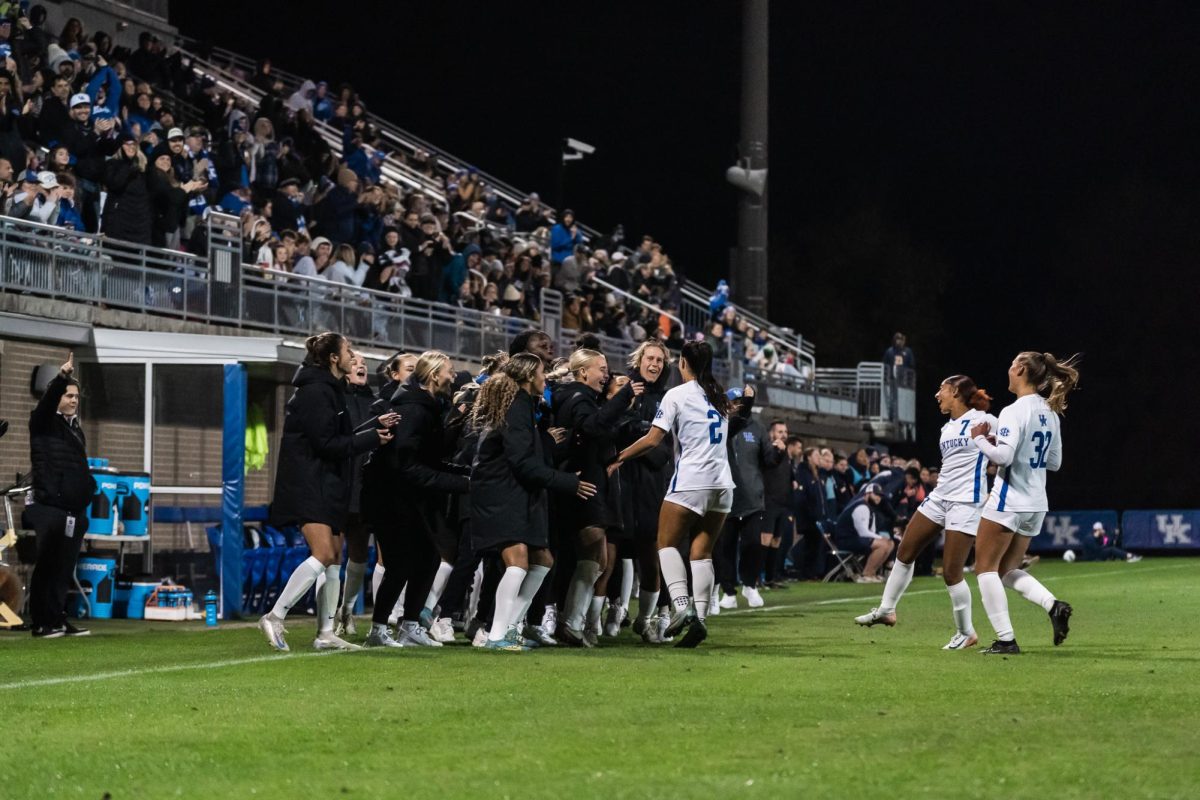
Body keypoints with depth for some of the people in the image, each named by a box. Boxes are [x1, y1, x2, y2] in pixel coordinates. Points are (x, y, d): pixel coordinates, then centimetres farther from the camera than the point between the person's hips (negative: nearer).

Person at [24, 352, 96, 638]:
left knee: (64, 569, 8)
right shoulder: (43, 422, -1)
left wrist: (88, 490, 20)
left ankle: (58, 619, 12)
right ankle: (41, 623, -5)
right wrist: (62, 377, -38)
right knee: (47, 568, -6)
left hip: (74, 510, 7)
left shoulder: (75, 427, 20)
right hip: (48, 509, -7)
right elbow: (48, 400, -22)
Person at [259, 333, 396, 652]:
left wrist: (375, 426, 13)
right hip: (308, 482, -11)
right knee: (323, 554, -19)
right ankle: (275, 617, -16)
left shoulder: (330, 390, 18)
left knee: (334, 559, 8)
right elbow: (326, 443, -19)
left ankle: (326, 633, 12)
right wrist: (371, 438, -14)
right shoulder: (315, 392, -14)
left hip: (327, 485, 11)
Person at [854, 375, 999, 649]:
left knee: (951, 572, -8)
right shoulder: (946, 429, 16)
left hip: (966, 501, -8)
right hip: (939, 497, 8)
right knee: (905, 552, 9)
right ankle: (886, 610, 24)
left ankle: (966, 633, 9)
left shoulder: (981, 421, -9)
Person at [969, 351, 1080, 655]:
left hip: (1008, 502, -8)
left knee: (986, 568, 4)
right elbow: (1054, 462, 15)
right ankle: (1053, 605, -5)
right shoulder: (1050, 413, 9)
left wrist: (979, 438, -9)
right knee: (1008, 570, 18)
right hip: (1036, 505, 8)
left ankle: (1005, 639, -2)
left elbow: (1003, 456, -24)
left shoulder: (1014, 412, -16)